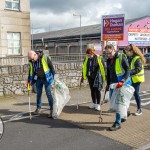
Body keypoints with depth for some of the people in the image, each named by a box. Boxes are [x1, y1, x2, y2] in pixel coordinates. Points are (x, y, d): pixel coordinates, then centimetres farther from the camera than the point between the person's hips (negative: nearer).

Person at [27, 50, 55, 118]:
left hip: (46, 78, -5)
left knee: (48, 94, -5)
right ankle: (38, 108, 26)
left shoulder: (44, 57, -19)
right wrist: (29, 81, 9)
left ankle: (52, 110, 1)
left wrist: (54, 77, -14)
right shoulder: (31, 62, -2)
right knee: (38, 93, 12)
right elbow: (31, 71, 9)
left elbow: (51, 67, -14)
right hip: (38, 79, 5)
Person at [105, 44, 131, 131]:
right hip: (113, 83, 7)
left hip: (123, 83, -7)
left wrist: (122, 81, -27)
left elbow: (128, 70, -17)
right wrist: (108, 84, 15)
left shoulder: (121, 57, -12)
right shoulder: (109, 60, 9)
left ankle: (118, 123, 4)